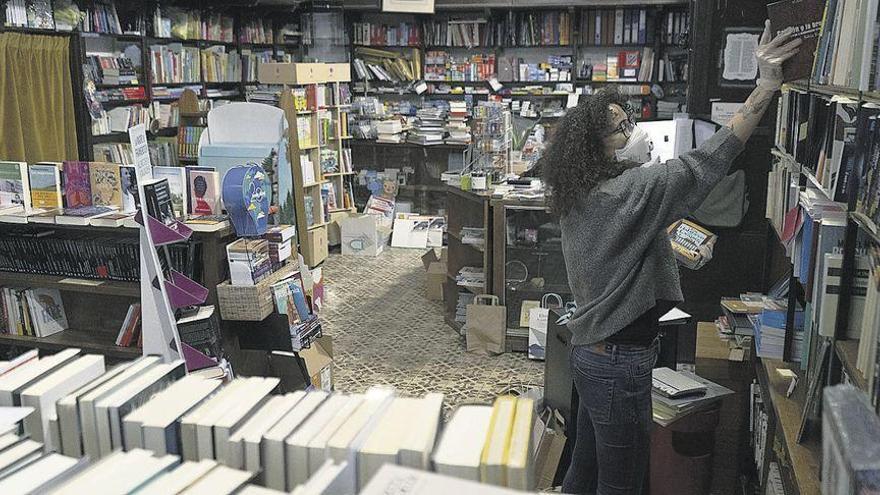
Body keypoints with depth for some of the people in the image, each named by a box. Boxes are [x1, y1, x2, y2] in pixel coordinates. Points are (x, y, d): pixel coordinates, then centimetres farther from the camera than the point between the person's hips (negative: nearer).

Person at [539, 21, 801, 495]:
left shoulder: (584, 195, 7)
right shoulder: (628, 191, -22)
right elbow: (704, 164, -30)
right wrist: (766, 87, -31)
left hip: (591, 353, 9)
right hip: (620, 365, -9)